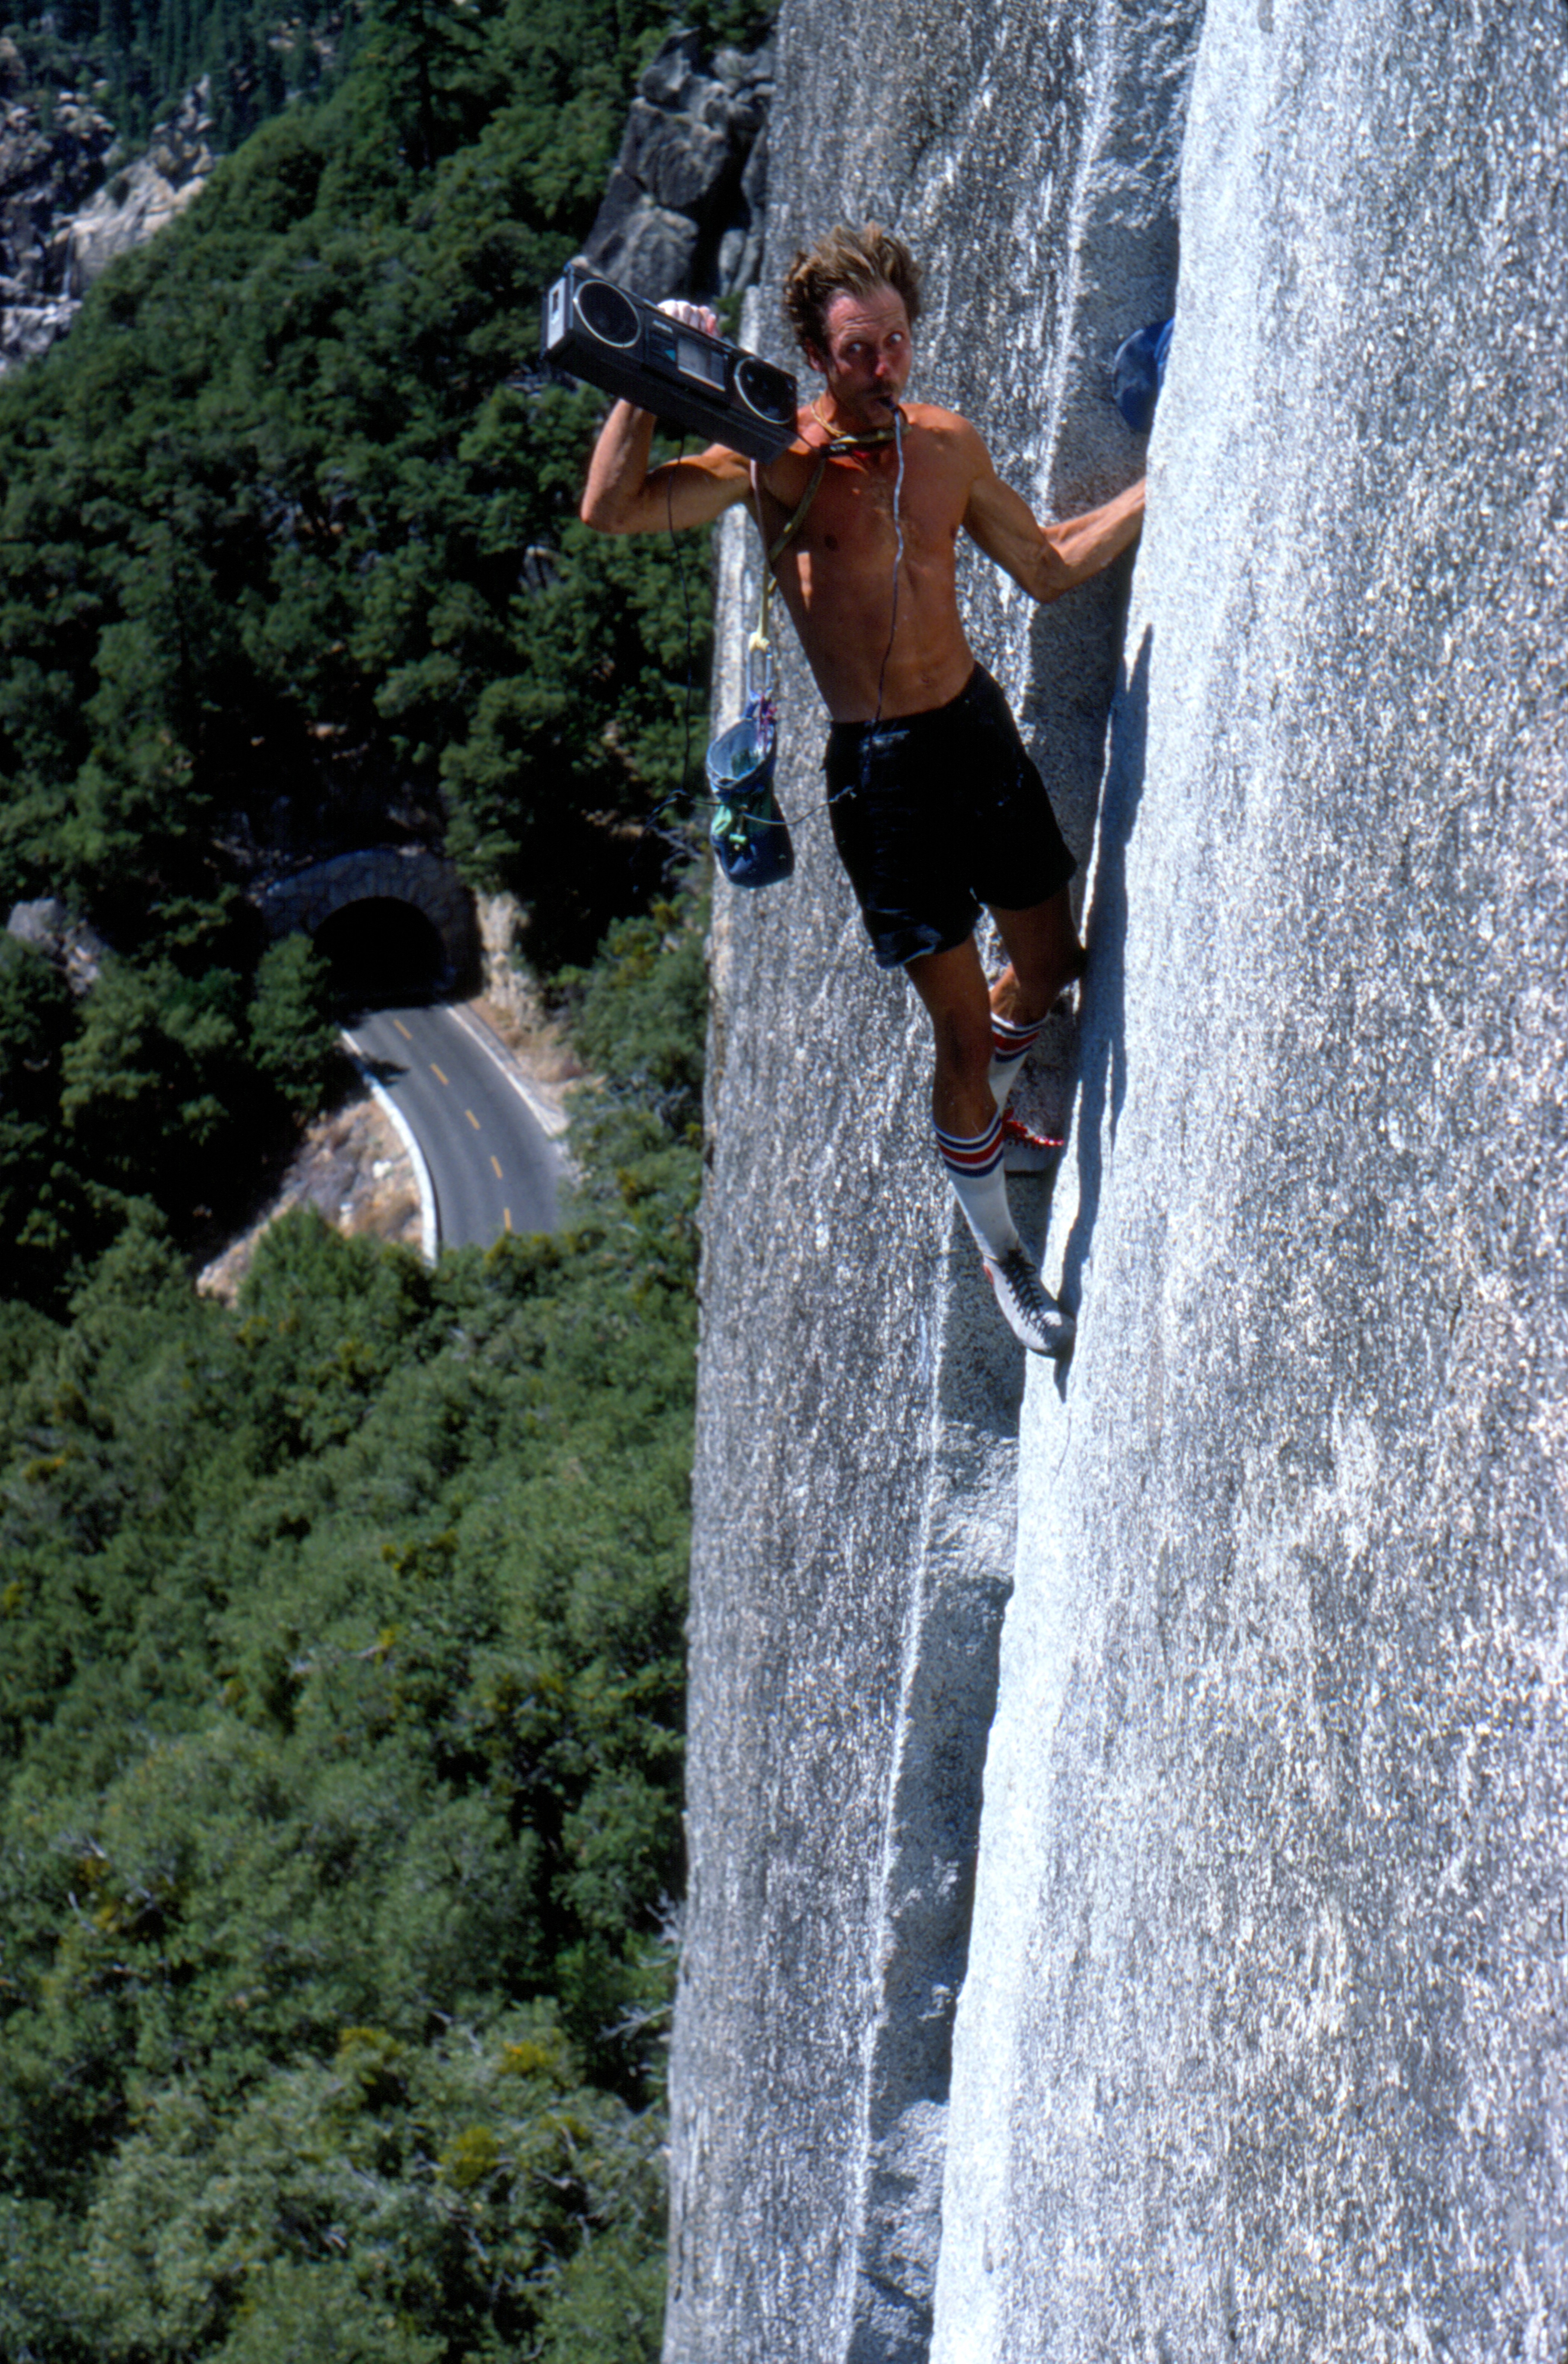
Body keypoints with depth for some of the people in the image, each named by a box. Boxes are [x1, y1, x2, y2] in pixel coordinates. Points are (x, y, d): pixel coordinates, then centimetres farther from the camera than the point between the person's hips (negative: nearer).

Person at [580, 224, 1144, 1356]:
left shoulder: (949, 444, 4)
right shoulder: (774, 463, -12)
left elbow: (1047, 566, 18)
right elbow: (611, 511, -25)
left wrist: (1162, 487, 14)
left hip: (983, 729, 5)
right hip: (879, 767, -5)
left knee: (1052, 962, 20)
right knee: (963, 1034, 2)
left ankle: (988, 1105, 54)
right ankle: (1003, 1256, 25)